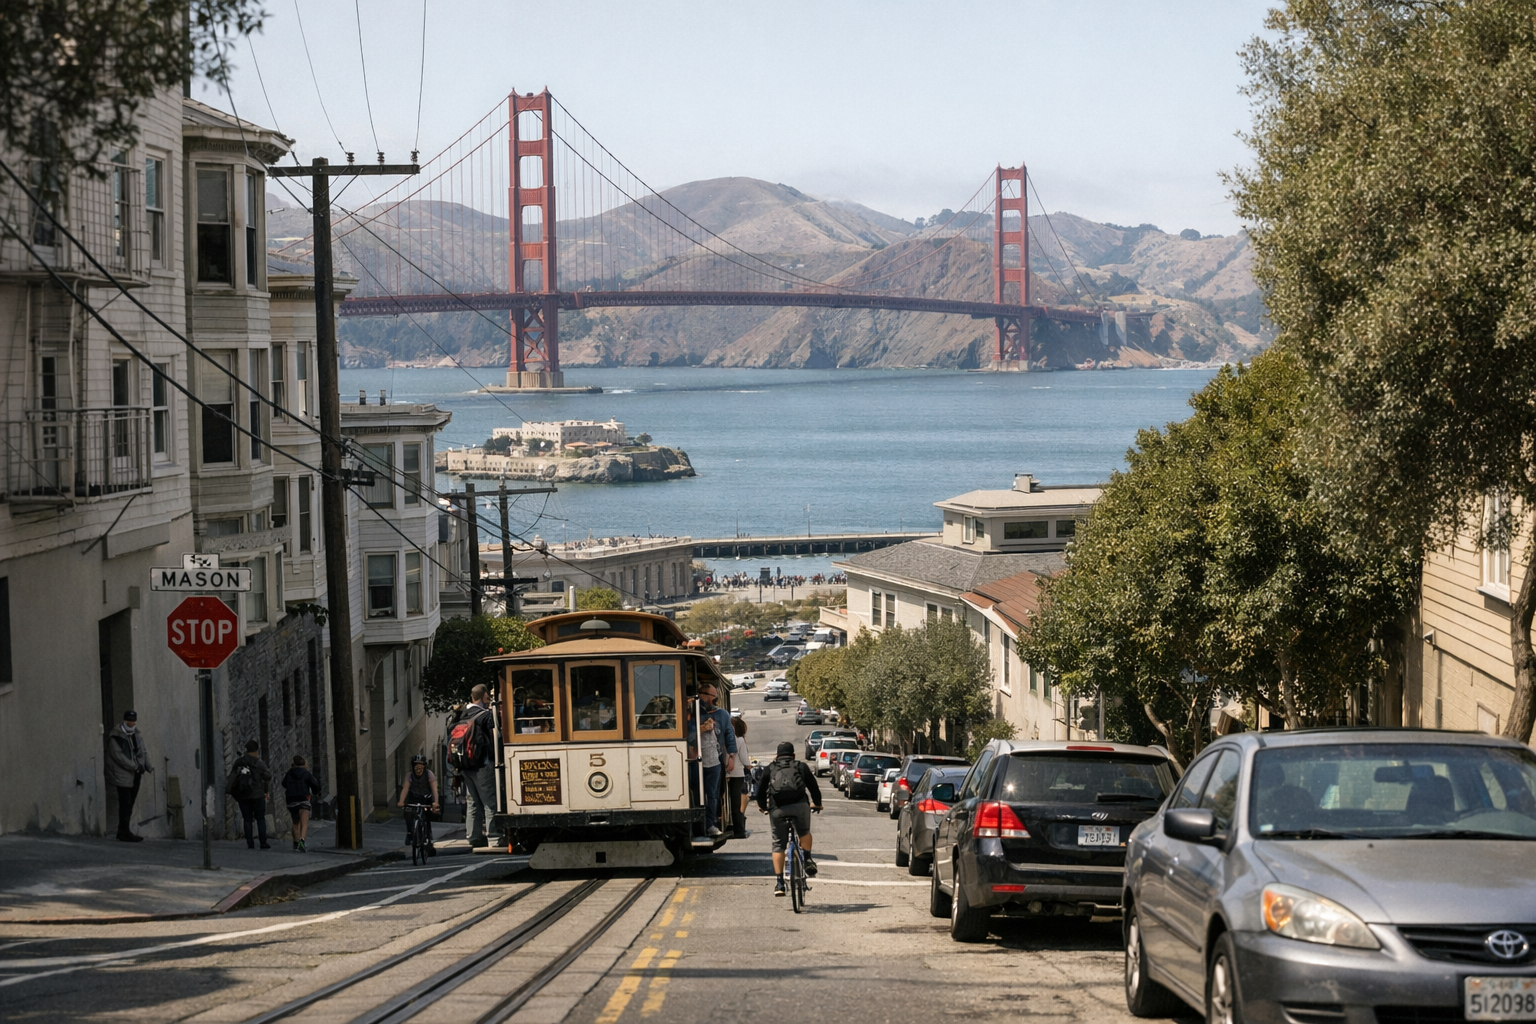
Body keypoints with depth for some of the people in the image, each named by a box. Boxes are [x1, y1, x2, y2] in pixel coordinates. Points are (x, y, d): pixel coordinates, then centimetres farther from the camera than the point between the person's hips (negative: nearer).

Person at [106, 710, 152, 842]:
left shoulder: (138, 735, 12)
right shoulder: (115, 737, -11)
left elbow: (144, 751, 15)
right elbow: (119, 756, -17)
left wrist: (147, 765, -3)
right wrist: (135, 767, -19)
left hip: (135, 776, 7)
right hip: (123, 775, -7)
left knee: (129, 803, 10)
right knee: (126, 803, -8)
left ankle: (123, 831, 17)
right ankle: (124, 832, -4)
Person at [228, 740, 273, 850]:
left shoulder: (238, 762, 3)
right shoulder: (259, 763, -9)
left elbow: (232, 777, 9)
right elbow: (267, 777, -2)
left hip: (242, 796, 3)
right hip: (257, 795, -3)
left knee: (247, 819, 7)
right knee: (260, 819, 4)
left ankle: (250, 843, 2)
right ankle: (263, 843, 0)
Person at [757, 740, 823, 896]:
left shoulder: (770, 769, 22)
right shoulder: (801, 767, 21)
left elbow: (761, 791, 25)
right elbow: (813, 787, 26)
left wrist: (762, 807, 45)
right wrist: (817, 803, 45)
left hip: (777, 809, 0)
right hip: (800, 805, 0)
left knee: (778, 845, 7)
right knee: (804, 832, 30)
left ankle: (779, 883, 1)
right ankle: (808, 860, 11)